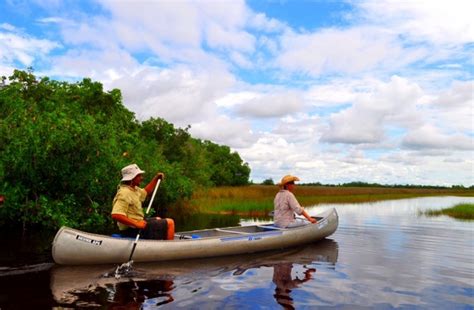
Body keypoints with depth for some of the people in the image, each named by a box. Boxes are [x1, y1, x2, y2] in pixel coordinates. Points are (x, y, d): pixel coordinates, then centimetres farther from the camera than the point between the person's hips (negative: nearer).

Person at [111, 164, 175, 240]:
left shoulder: (134, 189, 8)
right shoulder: (124, 193, -22)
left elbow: (145, 192, 30)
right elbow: (115, 215, -33)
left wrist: (156, 178, 19)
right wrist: (136, 224, -34)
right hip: (133, 231, -11)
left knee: (158, 220, 35)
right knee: (170, 223, -10)